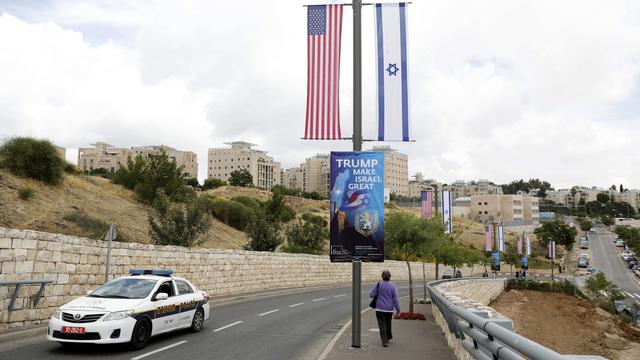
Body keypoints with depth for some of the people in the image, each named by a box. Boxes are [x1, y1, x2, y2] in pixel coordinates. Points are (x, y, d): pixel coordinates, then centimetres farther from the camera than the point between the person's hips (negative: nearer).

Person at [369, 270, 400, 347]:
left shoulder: (379, 284, -8)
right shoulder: (392, 286, -9)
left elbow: (371, 294, -5)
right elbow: (395, 299, -7)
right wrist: (398, 309, 1)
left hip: (380, 309, -1)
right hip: (389, 309, 1)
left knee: (382, 326, 1)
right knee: (388, 324, 22)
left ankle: (385, 341, -6)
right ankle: (388, 336, 40)